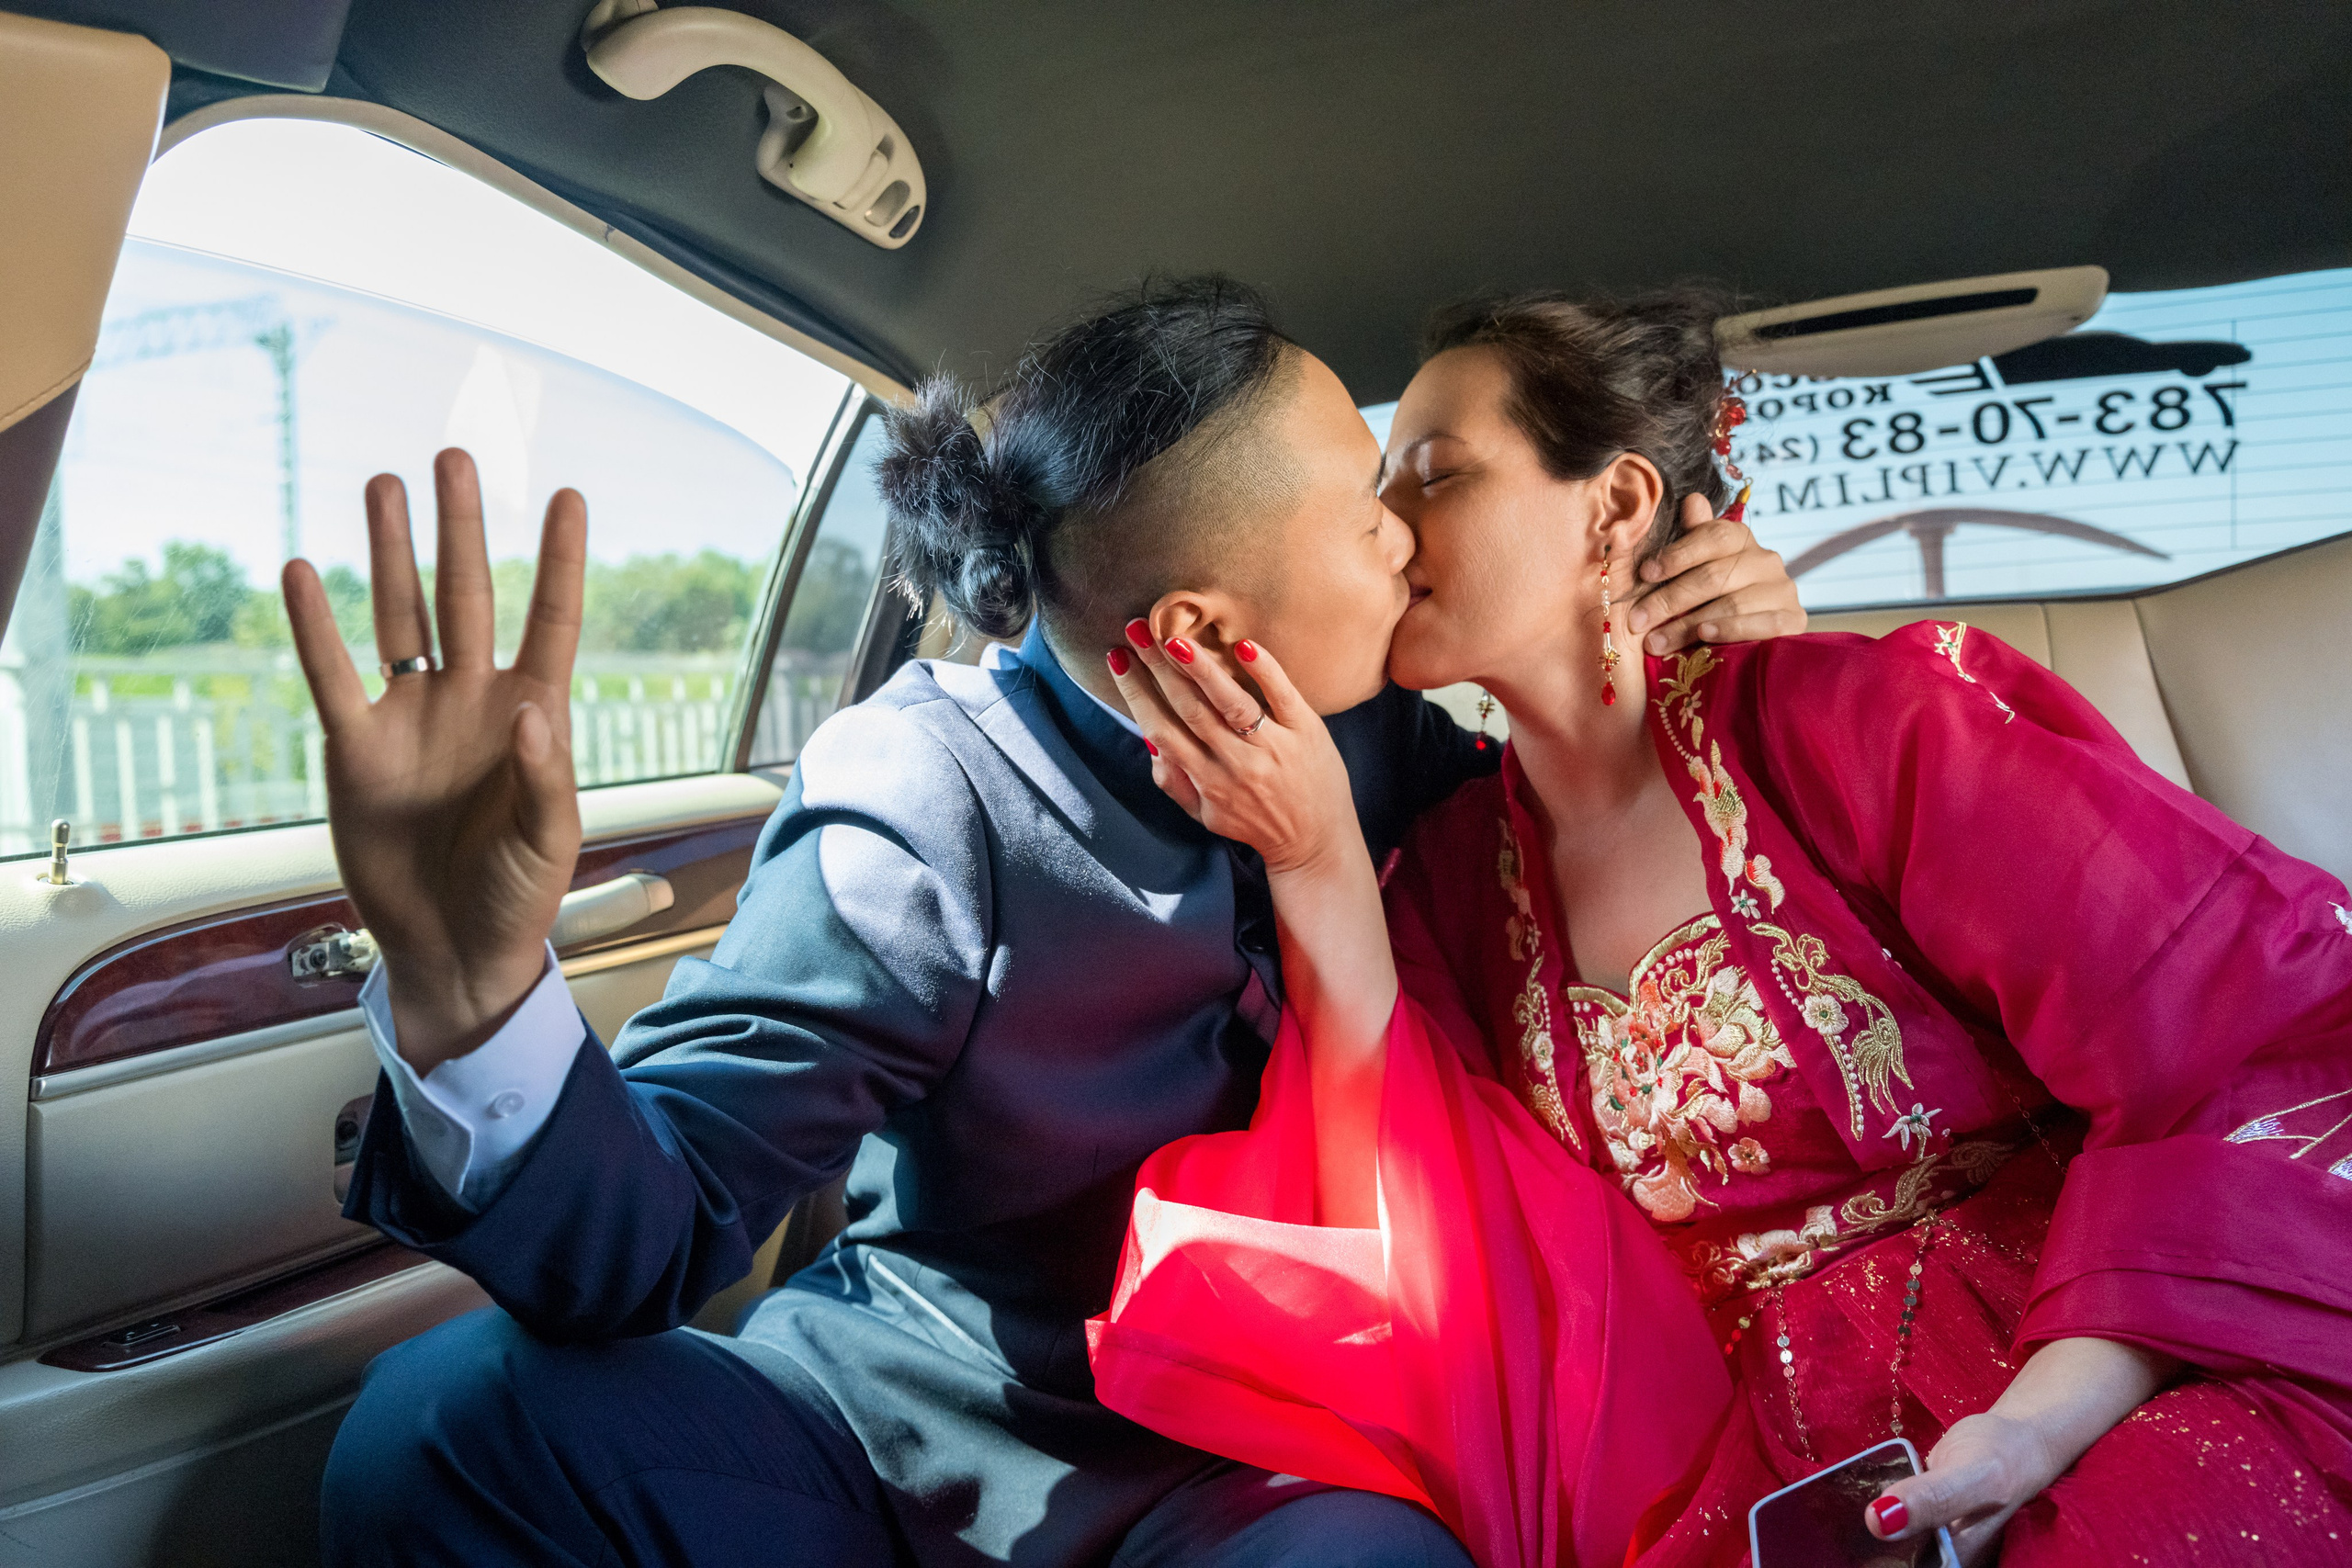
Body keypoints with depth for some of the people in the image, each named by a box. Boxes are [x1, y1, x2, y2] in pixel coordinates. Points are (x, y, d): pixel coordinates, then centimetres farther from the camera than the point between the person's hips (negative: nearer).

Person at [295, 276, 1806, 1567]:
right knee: (446, 1420, -23)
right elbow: (660, 1237, -22)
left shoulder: (1376, 739, -4)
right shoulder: (922, 797, -17)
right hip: (916, 1410, -1)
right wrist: (473, 999, -43)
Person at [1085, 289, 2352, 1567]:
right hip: (1775, 1458, 4)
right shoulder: (1460, 869, 5)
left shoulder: (1856, 725, -9)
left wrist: (2051, 1420, -21)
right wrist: (1317, 867, -13)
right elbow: (1406, 1249, -4)